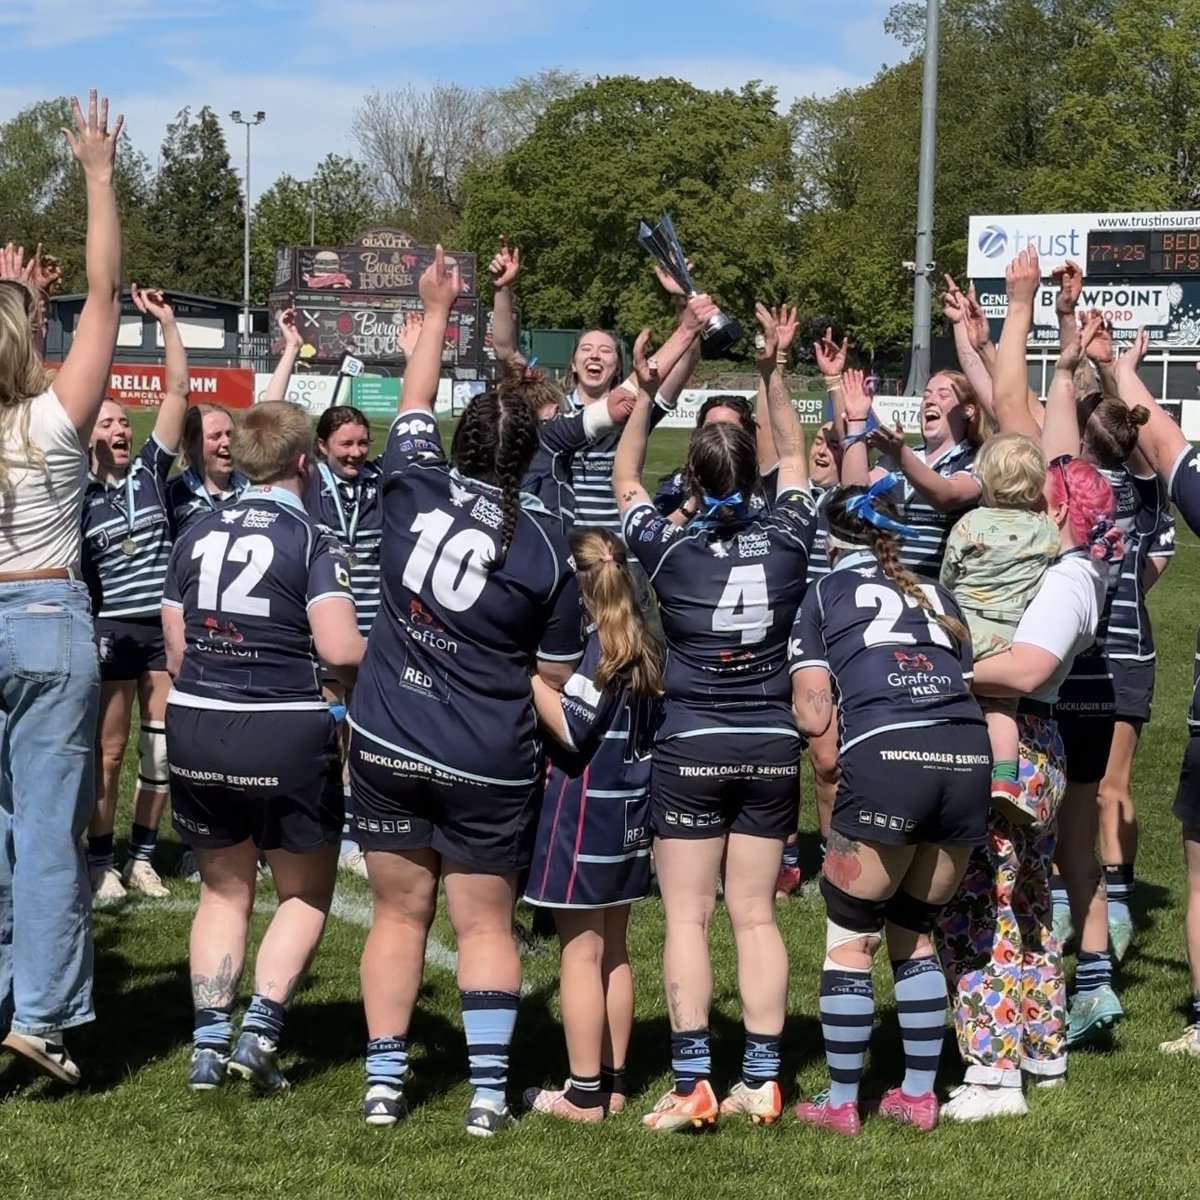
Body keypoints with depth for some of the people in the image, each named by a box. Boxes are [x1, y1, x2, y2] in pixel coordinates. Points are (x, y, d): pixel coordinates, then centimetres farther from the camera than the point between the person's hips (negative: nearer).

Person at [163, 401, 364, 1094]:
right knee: (307, 895, 12)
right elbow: (340, 650, -19)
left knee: (225, 890, 19)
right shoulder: (313, 542, -8)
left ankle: (209, 1044, 11)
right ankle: (261, 1031, -2)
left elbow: (175, 653, 9)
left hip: (195, 725, 5)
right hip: (286, 733, -5)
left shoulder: (198, 535, 7)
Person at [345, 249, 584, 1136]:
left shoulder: (415, 487, -4)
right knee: (486, 923, 7)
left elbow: (415, 404, 17)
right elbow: (555, 675, -2)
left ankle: (385, 1081, 14)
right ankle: (488, 1089, 5)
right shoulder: (545, 545, -9)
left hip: (387, 745, 2)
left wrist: (437, 311, 28)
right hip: (489, 765, -2)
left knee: (399, 913, 12)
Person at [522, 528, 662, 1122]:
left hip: (584, 813, -8)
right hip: (628, 814, 9)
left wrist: (529, 675, -17)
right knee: (613, 952, 15)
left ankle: (584, 1094, 0)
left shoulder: (594, 646, -15)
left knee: (581, 954, -3)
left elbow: (571, 727, -21)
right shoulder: (639, 648, 9)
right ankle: (613, 1081, 20)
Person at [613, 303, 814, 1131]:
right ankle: (762, 1079, 6)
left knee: (687, 917, -1)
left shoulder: (671, 550, -9)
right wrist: (772, 373, 14)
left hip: (692, 750, -3)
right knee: (756, 915, 7)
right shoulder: (787, 542, -3)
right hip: (771, 748, 3)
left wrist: (646, 395, 6)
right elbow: (796, 458, 15)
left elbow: (625, 479, 9)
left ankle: (692, 1084, -6)